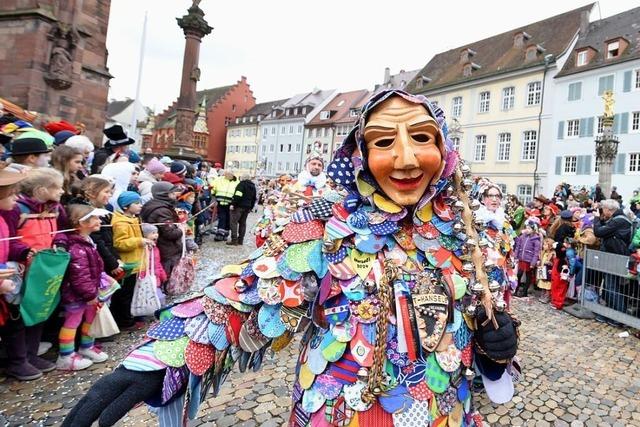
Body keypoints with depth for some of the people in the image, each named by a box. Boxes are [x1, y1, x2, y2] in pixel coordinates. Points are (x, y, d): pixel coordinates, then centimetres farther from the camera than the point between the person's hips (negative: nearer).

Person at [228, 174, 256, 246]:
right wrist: (250, 208, 24)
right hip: (247, 207, 8)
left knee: (234, 222, -4)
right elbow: (254, 198, 19)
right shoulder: (253, 186, 16)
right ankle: (240, 240, 14)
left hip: (239, 206, -7)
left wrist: (233, 204, -18)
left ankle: (234, 240, -9)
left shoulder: (242, 184, -7)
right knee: (243, 223, 12)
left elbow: (237, 195, -18)